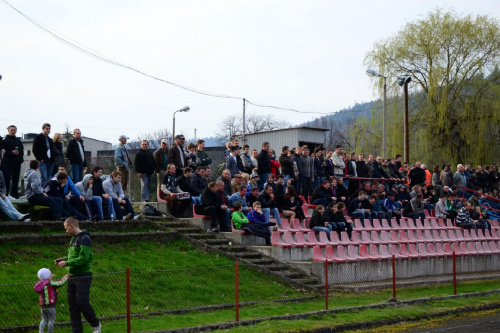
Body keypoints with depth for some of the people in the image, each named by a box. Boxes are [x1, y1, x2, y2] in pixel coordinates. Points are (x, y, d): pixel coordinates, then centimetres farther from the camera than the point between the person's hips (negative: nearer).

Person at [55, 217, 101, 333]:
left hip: (83, 276, -9)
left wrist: (67, 263, -18)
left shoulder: (85, 239, -14)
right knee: (73, 305, 7)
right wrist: (63, 259, 8)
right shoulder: (73, 239, 15)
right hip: (72, 276, 9)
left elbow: (83, 258, -20)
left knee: (82, 303, -9)